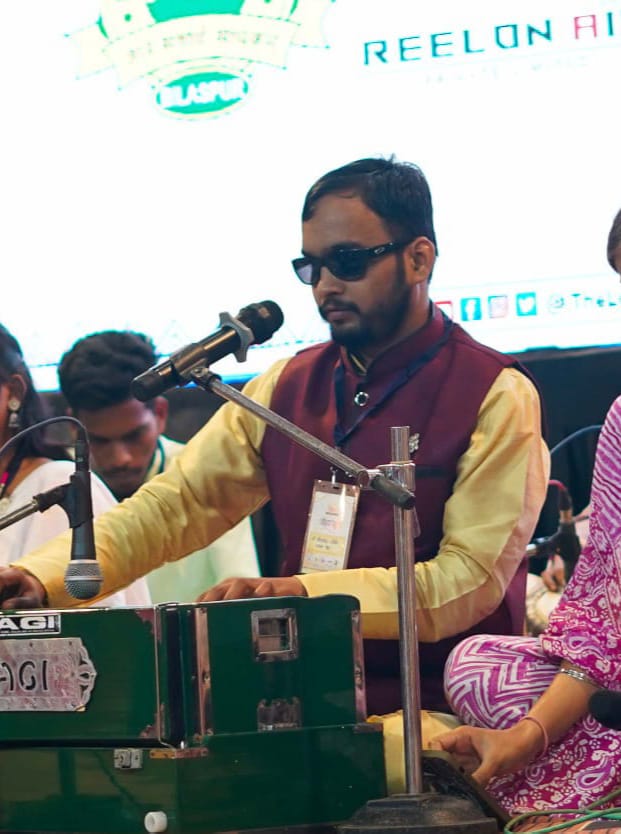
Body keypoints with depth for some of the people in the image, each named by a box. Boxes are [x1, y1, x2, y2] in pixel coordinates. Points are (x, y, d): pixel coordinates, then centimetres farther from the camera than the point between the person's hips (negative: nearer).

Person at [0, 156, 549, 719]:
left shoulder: (497, 396, -4)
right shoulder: (287, 388, 13)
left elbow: (473, 578, -14)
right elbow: (172, 505, 7)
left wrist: (301, 592, -26)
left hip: (438, 715, -6)